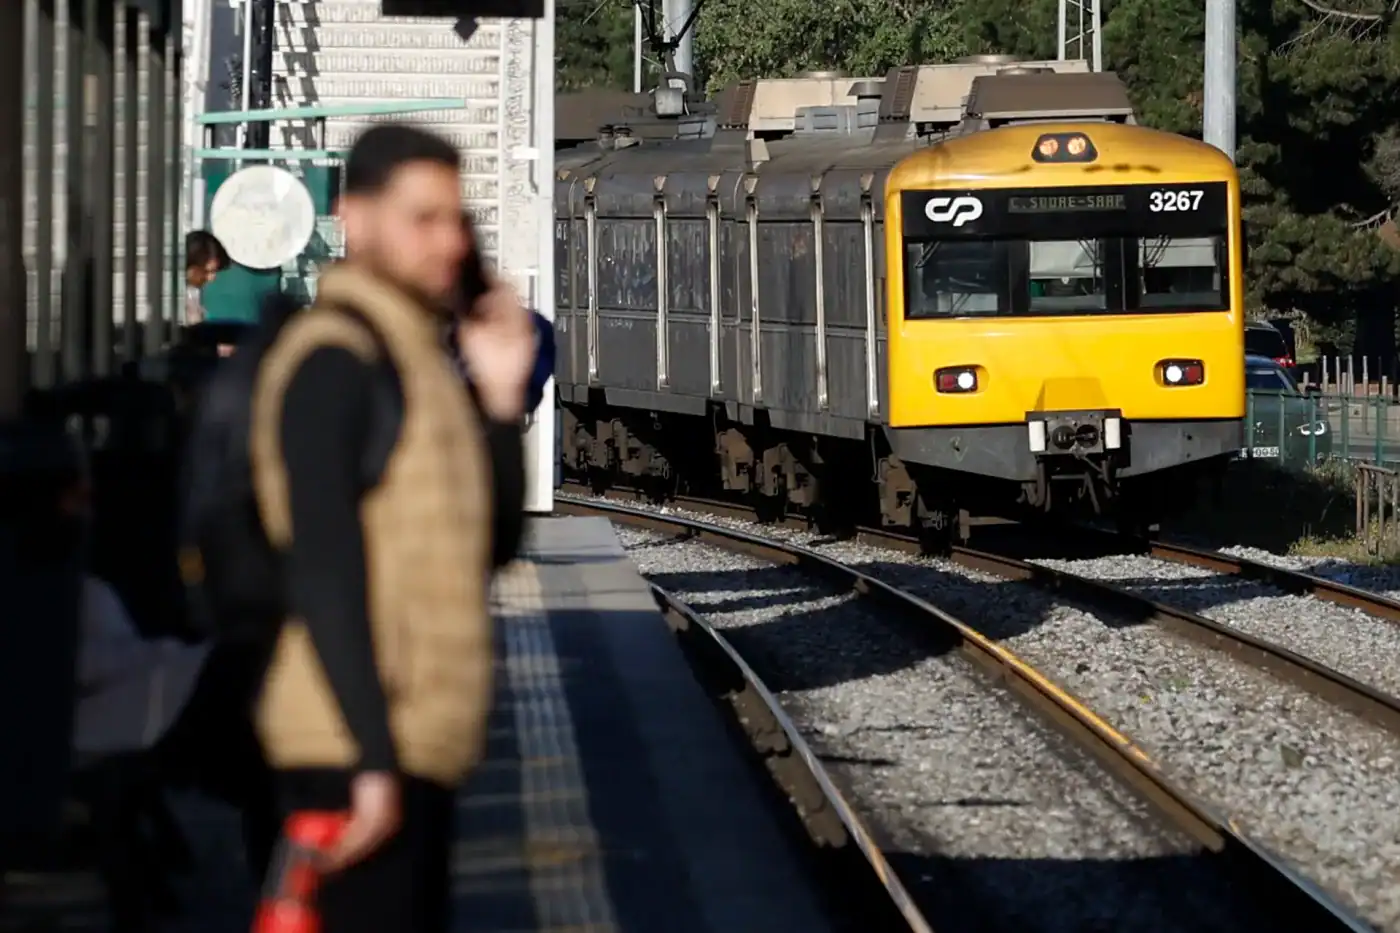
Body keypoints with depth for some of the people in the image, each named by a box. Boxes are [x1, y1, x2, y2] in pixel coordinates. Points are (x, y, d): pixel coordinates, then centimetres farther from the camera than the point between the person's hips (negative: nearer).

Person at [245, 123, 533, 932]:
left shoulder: (420, 358, 18)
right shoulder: (334, 359, -10)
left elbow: (478, 547, 16)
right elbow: (324, 572, -18)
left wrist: (499, 400, 6)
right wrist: (371, 758, -22)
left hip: (415, 746, 9)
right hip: (357, 751, -9)